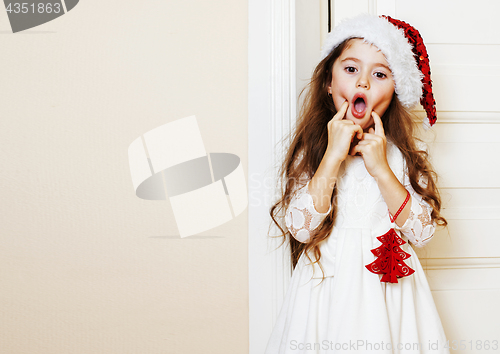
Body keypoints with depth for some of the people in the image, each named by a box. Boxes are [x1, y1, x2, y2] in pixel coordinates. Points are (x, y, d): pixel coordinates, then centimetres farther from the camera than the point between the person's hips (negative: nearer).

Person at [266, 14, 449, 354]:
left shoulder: (406, 152, 0)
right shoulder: (310, 149, -3)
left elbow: (423, 232, -9)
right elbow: (299, 228, -15)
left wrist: (381, 169, -18)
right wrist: (333, 157, -20)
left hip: (390, 287, 1)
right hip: (327, 286, -1)